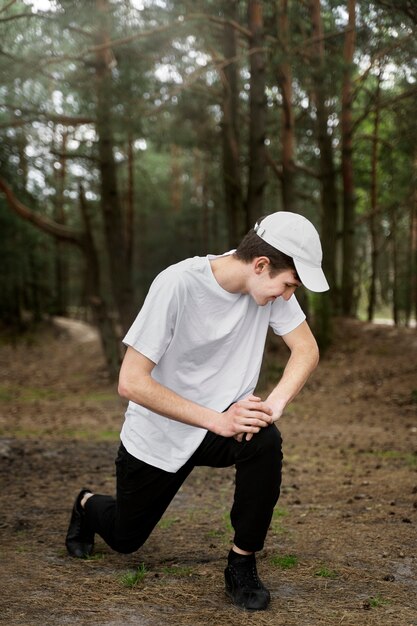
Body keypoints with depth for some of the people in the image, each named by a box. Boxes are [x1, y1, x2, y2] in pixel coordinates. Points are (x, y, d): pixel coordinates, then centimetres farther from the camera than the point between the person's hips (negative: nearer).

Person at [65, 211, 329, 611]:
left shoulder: (267, 282, -15)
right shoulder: (177, 284, -30)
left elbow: (306, 349, -8)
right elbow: (131, 382, -30)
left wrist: (274, 403, -28)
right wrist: (217, 421, -34)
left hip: (226, 416, 3)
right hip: (157, 434, -3)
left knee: (265, 443, -31)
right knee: (124, 538, 14)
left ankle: (242, 564, -11)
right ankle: (88, 504, 50)